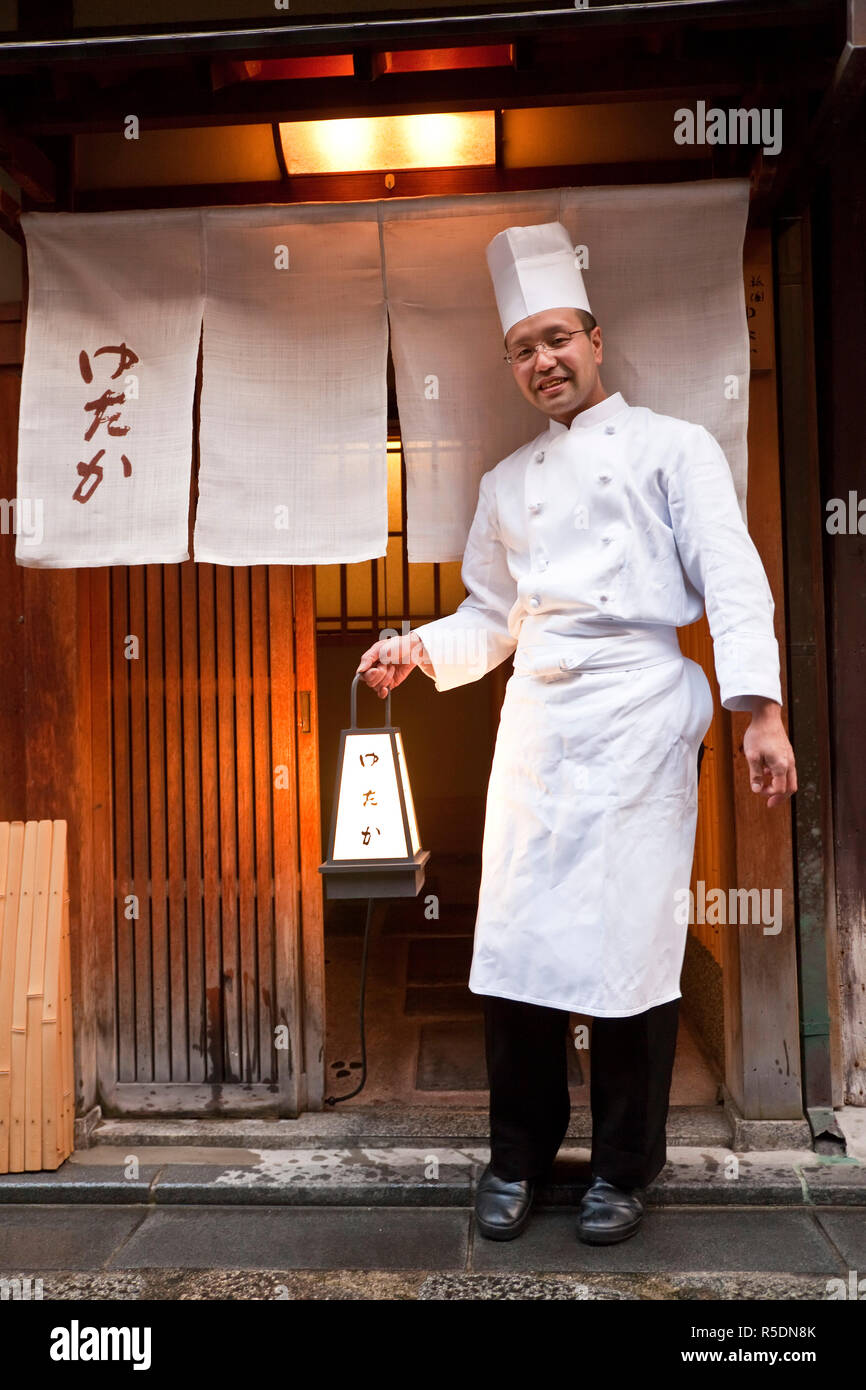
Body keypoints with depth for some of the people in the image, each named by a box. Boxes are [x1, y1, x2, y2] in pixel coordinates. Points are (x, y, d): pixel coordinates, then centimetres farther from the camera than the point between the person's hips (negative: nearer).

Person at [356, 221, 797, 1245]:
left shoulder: (672, 447, 6)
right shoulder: (506, 483, 20)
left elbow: (730, 579, -4)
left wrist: (761, 709, -16)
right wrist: (418, 649, 3)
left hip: (639, 715, -4)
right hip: (536, 717, 4)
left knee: (629, 941, -1)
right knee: (515, 938, 3)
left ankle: (624, 1166, 21)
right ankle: (518, 1153, 23)